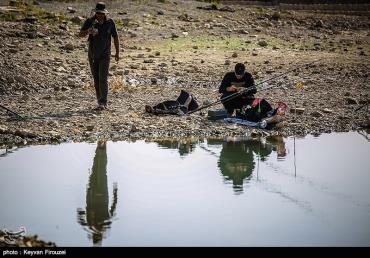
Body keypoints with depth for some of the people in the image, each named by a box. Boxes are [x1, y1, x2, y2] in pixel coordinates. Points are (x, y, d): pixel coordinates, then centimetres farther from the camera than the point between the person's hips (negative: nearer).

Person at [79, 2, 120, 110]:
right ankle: (100, 102, 20)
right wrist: (88, 31, -35)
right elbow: (80, 34, -13)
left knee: (103, 79, -13)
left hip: (105, 55, -2)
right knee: (96, 79, 8)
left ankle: (103, 103, -15)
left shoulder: (110, 22, -6)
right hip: (92, 55, 2)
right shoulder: (89, 22, -7)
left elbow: (115, 37, 4)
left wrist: (117, 53, 6)